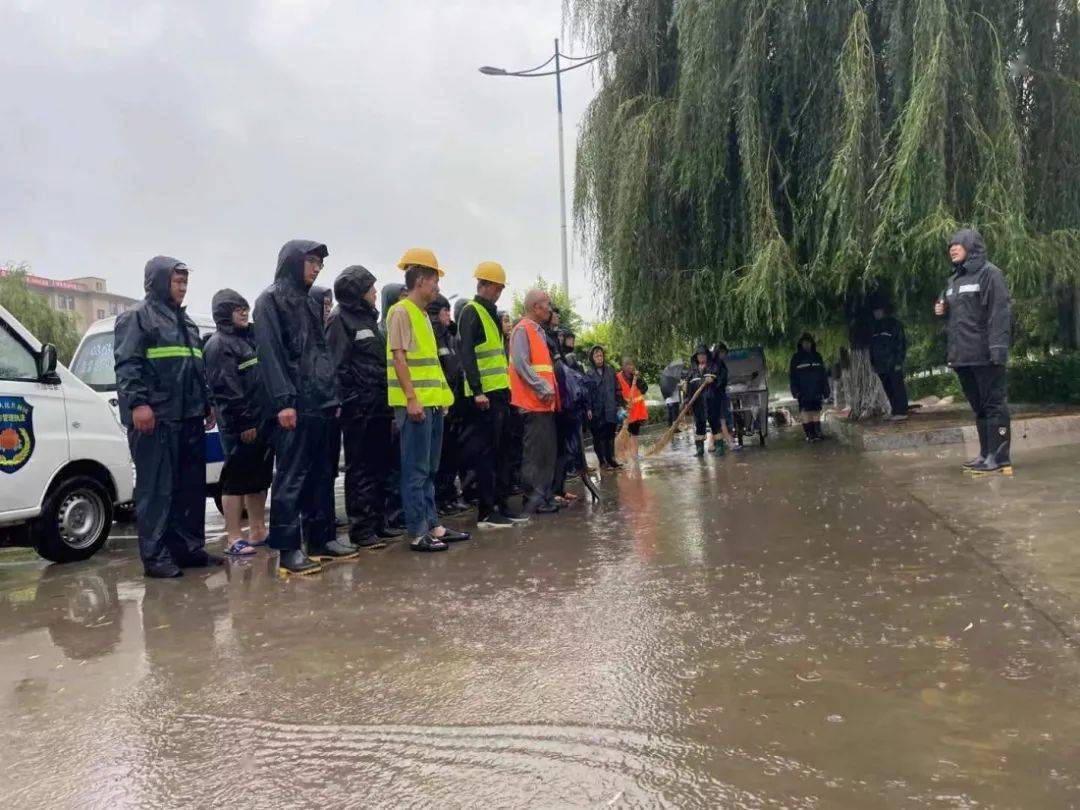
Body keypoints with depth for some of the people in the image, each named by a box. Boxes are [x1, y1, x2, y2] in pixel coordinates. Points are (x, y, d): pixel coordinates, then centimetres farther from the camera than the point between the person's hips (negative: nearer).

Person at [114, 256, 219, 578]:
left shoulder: (185, 321, 24)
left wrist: (207, 405, 23)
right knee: (157, 488, -6)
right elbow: (127, 365, -13)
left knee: (192, 486, 9)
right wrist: (137, 403, -22)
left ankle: (189, 547, 17)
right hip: (155, 418, -8)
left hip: (189, 418, 9)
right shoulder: (137, 317, -2)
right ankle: (155, 556, -2)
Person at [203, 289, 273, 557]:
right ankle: (234, 538, 2)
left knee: (260, 477, 13)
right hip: (240, 426, -9)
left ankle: (258, 531, 22)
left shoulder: (250, 338, 18)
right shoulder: (218, 345, -9)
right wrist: (242, 423, -20)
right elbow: (225, 389, -17)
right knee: (237, 479, -4)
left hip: (263, 420, 9)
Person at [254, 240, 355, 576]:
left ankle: (322, 538, 18)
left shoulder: (311, 304, 22)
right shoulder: (270, 300, -3)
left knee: (321, 475, 10)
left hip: (322, 404, 8)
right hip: (296, 405, -8)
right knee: (291, 478, -5)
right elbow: (270, 353, -13)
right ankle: (289, 548, -1)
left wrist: (333, 396, 16)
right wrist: (283, 401, -20)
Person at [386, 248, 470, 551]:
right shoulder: (401, 312, -8)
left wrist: (441, 394, 19)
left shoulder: (422, 314, 18)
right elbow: (398, 357, -15)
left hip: (432, 402, 9)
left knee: (429, 469, 13)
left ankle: (432, 524, 20)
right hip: (415, 403, -9)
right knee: (416, 470, -5)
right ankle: (417, 533, 0)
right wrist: (411, 398, -21)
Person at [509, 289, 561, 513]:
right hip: (533, 402, -10)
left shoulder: (539, 331, 20)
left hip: (545, 402, 10)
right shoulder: (522, 330, -9)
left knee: (548, 452, 12)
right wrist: (542, 388, -19)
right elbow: (521, 365, -18)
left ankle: (544, 497, 18)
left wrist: (550, 388, 14)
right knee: (534, 452, -7)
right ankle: (533, 500, -2)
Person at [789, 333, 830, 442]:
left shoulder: (817, 357, 13)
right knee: (805, 411, -6)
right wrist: (795, 390, -8)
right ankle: (809, 434, -4)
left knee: (816, 411, 3)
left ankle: (817, 433, 6)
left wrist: (825, 390, 8)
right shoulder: (796, 358, 4)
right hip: (803, 391, -3)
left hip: (816, 390, 3)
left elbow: (824, 374, 14)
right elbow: (792, 375, 2)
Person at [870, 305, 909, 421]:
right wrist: (873, 363, 13)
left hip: (893, 363, -6)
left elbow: (901, 342, -7)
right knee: (888, 390, 6)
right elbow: (872, 346, 22)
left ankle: (901, 412, -7)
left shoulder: (893, 324, -1)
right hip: (881, 365, 6)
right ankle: (895, 412, 10)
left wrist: (899, 361, -15)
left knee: (898, 387, -7)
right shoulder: (875, 327, 18)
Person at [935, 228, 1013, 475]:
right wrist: (942, 311, 8)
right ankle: (986, 454, 18)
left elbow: (999, 313, -13)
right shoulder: (953, 280, 19)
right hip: (962, 355, 8)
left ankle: (999, 458, -4)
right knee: (978, 406, 12)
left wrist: (997, 349, -21)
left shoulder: (989, 273, -5)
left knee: (993, 404, -5)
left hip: (984, 354, -8)